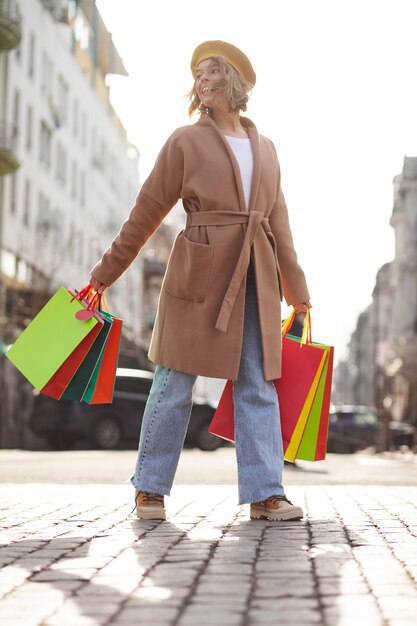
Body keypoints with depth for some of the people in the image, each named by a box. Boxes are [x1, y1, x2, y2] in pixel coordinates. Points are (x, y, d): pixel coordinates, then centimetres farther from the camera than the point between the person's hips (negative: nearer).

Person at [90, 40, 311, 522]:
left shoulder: (265, 149, 15)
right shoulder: (186, 141, 3)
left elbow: (279, 224, 19)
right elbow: (146, 213, 3)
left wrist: (297, 292, 19)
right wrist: (103, 277, 3)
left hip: (255, 282, 4)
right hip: (199, 276, -4)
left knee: (258, 386, 1)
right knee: (175, 384, -1)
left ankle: (265, 493, 3)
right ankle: (149, 489, 11)